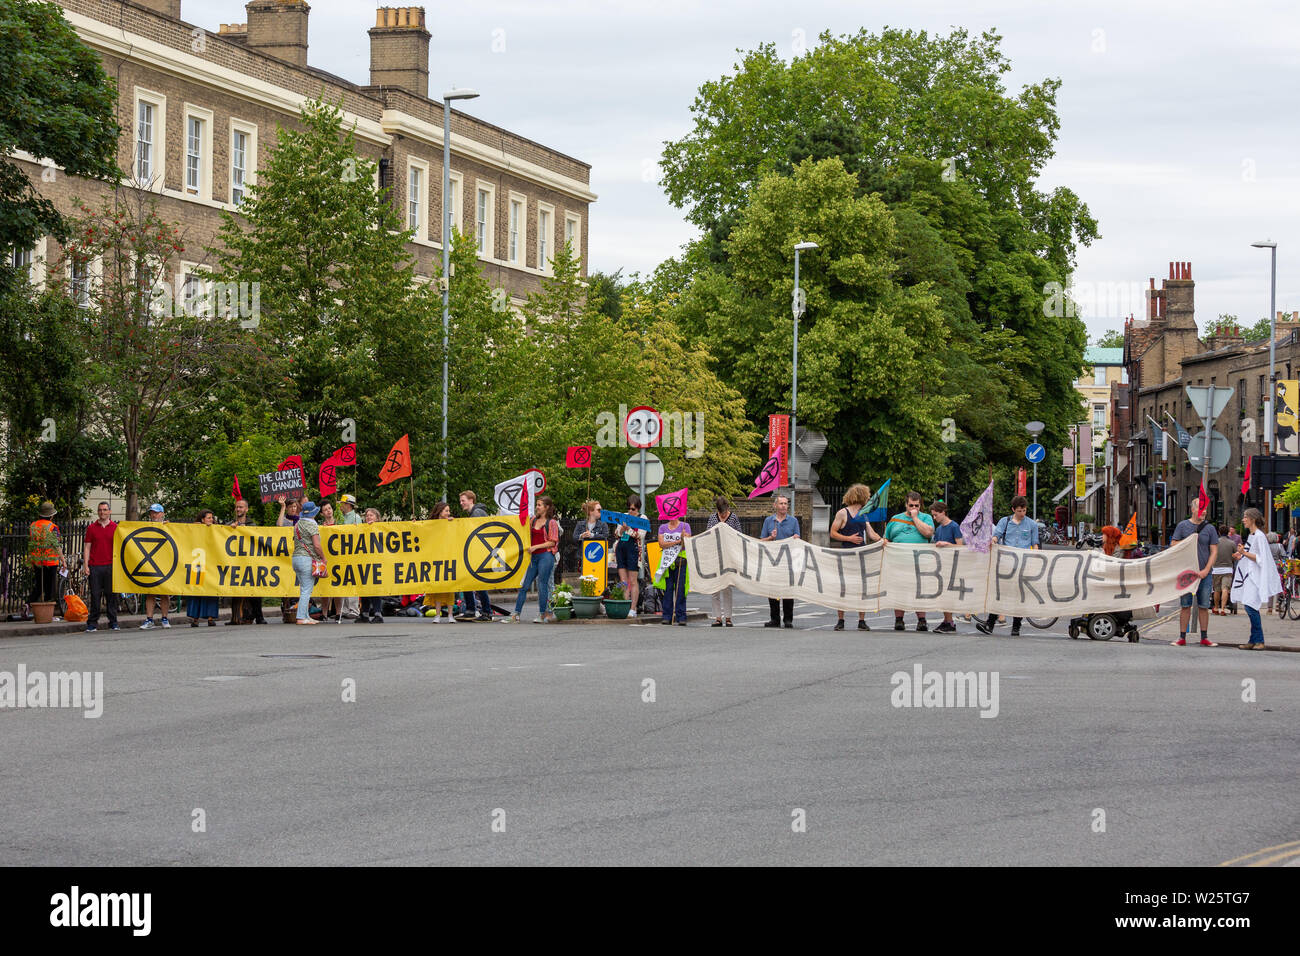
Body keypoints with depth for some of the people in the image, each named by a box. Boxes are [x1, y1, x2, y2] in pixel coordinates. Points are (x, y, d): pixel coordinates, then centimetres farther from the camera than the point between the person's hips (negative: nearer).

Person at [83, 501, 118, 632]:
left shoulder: (115, 528, 8)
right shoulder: (91, 528, 8)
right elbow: (87, 548, 7)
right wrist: (85, 565, -1)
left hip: (111, 566, 0)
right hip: (95, 566, 0)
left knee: (112, 594, 1)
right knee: (95, 595, -1)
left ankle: (113, 622, 7)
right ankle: (93, 623, 4)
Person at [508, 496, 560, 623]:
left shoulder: (552, 523, -2)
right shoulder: (533, 520, 16)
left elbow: (552, 542, -7)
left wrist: (536, 547, -12)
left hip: (546, 555, -6)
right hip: (533, 556, 6)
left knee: (542, 585, -6)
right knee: (524, 585, 1)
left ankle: (543, 614, 2)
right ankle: (516, 614, 2)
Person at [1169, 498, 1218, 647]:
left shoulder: (1210, 528, 5)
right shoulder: (1182, 526, 5)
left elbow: (1214, 551, 3)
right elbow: (1173, 545, 6)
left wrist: (1206, 570, -8)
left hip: (1204, 573, 0)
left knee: (1203, 606, 3)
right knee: (1185, 605, 0)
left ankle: (1204, 637, 9)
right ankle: (1182, 637, 5)